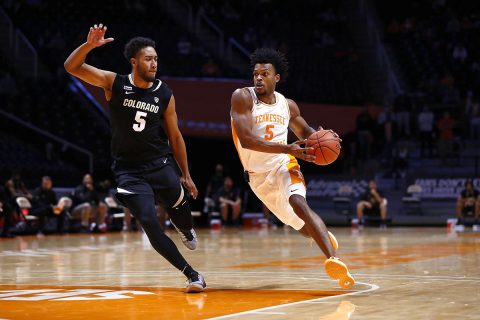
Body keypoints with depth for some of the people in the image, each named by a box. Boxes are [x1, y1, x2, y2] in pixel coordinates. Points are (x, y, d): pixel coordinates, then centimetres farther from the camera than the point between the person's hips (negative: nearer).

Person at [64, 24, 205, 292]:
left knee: (180, 208, -3)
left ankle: (187, 232, 37)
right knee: (150, 224, -12)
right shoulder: (114, 83, -6)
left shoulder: (165, 94, -2)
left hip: (160, 163, 2)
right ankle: (192, 275, -5)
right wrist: (90, 45, -31)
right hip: (129, 170, -2)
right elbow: (71, 67, -12)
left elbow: (174, 136, 6)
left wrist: (186, 175, 7)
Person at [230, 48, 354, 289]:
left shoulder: (287, 105, 1)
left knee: (298, 203, -30)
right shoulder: (242, 97, -13)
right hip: (258, 176, -1)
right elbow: (246, 140, -25)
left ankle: (333, 260, -42)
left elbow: (305, 132, 20)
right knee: (302, 225, 6)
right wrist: (288, 149, -31)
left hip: (284, 166, 1)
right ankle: (325, 236, 42)